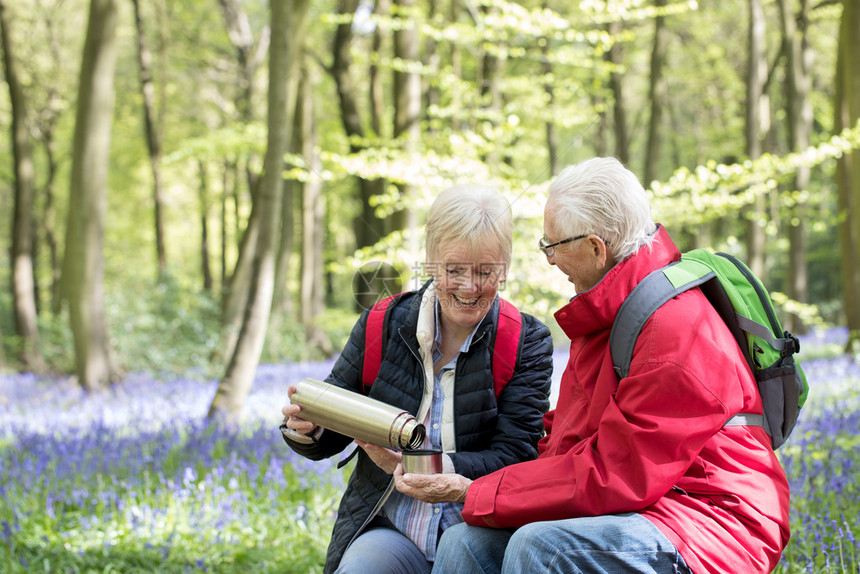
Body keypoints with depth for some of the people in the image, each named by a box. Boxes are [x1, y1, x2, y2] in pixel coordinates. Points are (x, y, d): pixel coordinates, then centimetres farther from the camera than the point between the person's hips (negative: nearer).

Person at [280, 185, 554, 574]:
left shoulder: (527, 343, 1)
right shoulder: (383, 326, 5)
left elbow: (514, 461, -8)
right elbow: (329, 435, 11)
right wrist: (305, 427, -14)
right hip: (389, 528, 1)